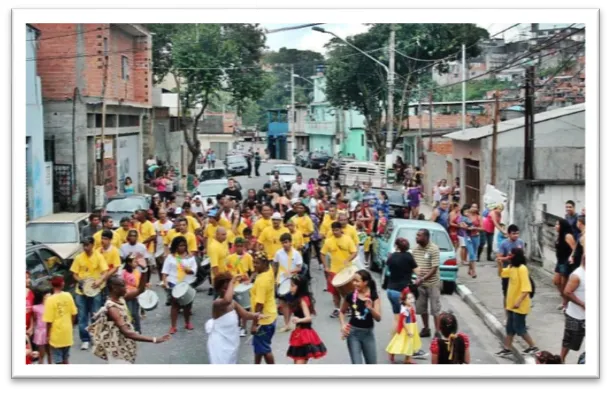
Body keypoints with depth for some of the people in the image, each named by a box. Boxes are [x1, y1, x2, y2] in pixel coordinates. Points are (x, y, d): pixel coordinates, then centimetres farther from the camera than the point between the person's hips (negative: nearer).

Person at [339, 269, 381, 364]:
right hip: (353, 333, -1)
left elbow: (378, 318, -14)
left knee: (372, 365, 14)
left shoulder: (373, 296, -8)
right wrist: (343, 325, -5)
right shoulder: (351, 296, -7)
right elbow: (342, 312, 11)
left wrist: (370, 308, -32)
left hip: (368, 333, 1)